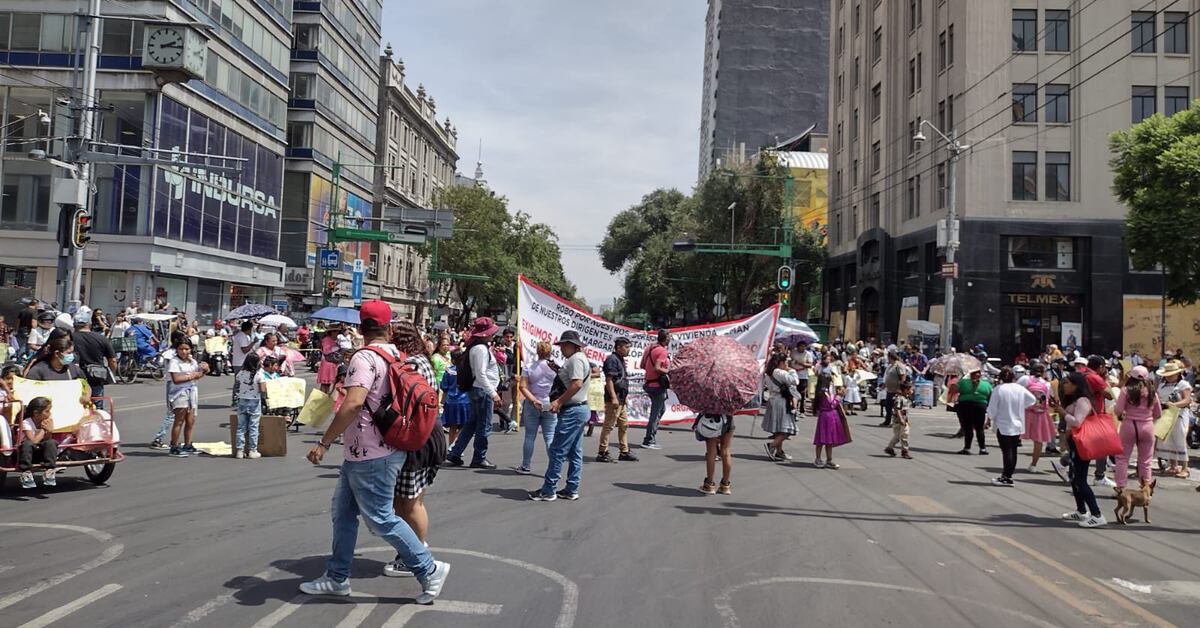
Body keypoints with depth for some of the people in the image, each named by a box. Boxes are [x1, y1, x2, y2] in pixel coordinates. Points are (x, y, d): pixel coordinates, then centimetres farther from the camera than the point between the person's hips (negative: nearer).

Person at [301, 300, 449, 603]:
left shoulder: (365, 358, -19)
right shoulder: (396, 356, 7)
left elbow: (354, 403, -32)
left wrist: (324, 442, -27)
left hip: (369, 455, -9)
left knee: (381, 519, 0)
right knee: (343, 512, 17)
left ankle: (429, 570, 8)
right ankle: (336, 577, 26)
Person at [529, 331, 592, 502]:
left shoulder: (576, 359, -14)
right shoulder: (581, 358, 18)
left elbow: (577, 384, -24)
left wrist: (559, 401, -20)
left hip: (572, 411, -11)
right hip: (580, 409, 11)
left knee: (557, 451, -7)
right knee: (575, 452, 11)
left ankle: (548, 491, -3)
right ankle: (572, 490, 15)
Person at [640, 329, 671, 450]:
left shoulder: (651, 347, 9)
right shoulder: (662, 351, -17)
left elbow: (643, 365, 14)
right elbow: (657, 368, -26)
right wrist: (669, 371, -14)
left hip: (650, 383, 10)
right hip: (658, 385, -10)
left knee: (661, 409, 23)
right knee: (655, 413, -3)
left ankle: (651, 437, 24)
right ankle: (648, 441, 1)